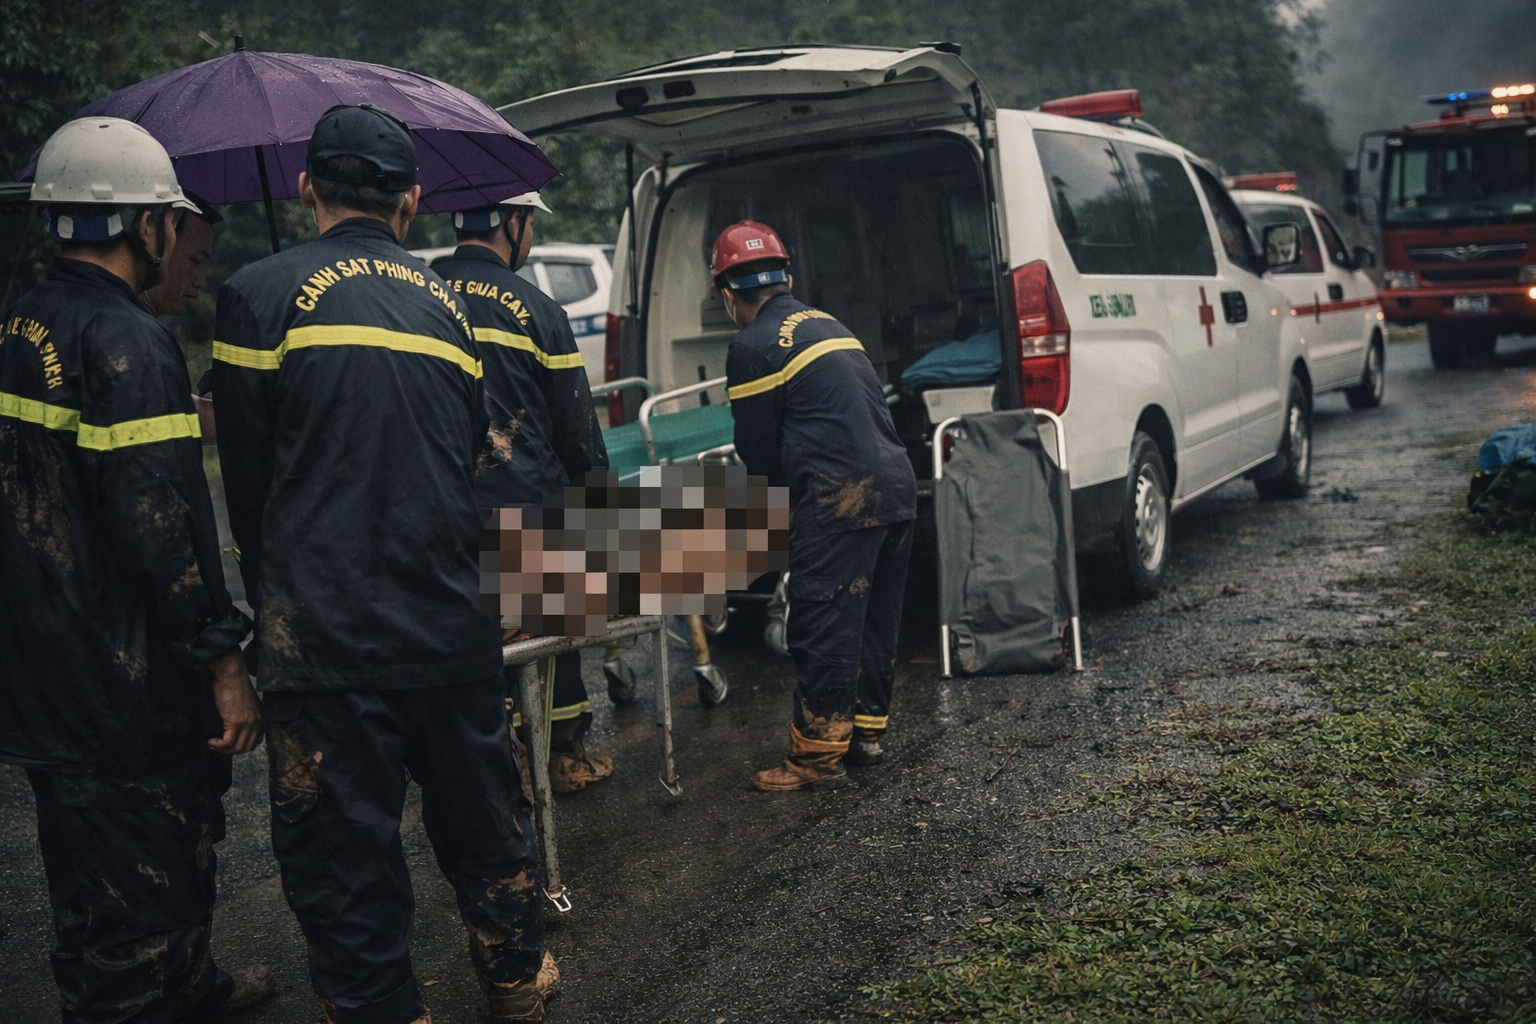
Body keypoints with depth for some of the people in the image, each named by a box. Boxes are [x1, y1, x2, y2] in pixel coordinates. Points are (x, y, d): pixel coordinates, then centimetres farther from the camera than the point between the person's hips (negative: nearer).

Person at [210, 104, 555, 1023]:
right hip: (452, 625, 5)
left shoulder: (260, 294, -4)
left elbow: (247, 478, 0)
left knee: (342, 844, 9)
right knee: (481, 813, 21)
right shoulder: (447, 301, 8)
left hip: (325, 631, -4)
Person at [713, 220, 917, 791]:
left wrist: (778, 500, 19)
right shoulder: (826, 323, 20)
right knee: (876, 617, 17)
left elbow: (757, 449, 0)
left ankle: (818, 754, 7)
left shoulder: (752, 347, -5)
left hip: (840, 499, -9)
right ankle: (867, 731, 29)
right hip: (896, 486, 9)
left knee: (822, 628, 0)